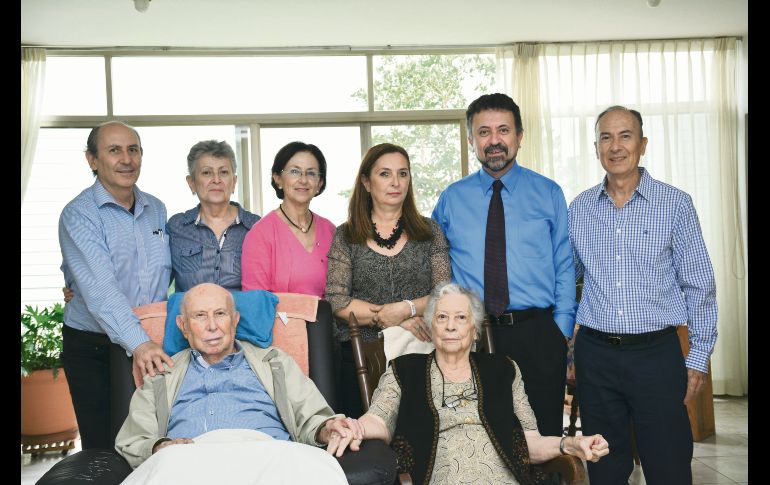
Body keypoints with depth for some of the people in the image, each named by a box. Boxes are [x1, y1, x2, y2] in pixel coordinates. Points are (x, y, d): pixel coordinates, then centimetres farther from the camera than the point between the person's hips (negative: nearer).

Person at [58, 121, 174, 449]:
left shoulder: (156, 209, 7)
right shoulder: (78, 215, -13)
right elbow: (100, 288, -25)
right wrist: (138, 343, -37)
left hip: (152, 344, 5)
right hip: (93, 350, -5)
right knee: (103, 450, 4)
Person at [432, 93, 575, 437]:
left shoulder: (549, 193, 5)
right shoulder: (450, 199, 7)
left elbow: (564, 267, 4)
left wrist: (562, 331, -3)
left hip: (536, 334, 0)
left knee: (543, 436, 8)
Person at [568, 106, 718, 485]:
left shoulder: (675, 204, -2)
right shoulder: (579, 209, 6)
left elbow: (699, 285, 0)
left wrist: (699, 356, -2)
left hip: (657, 353, -2)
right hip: (595, 353, 3)